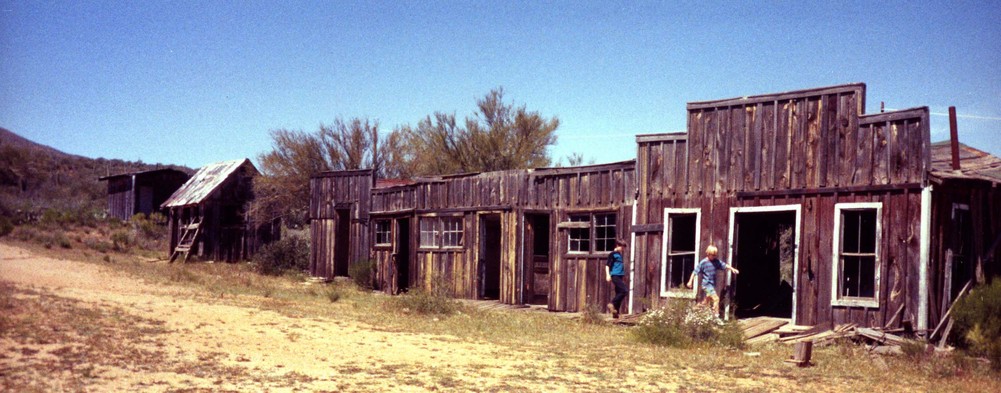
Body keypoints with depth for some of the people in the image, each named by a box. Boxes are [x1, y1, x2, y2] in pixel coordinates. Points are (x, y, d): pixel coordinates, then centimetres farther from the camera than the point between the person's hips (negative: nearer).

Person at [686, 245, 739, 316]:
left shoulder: (716, 261, 4)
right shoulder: (703, 263, -11)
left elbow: (724, 265, -2)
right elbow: (695, 272, -7)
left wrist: (732, 269, -18)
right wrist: (690, 281, -6)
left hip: (713, 285, 7)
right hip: (707, 285, -7)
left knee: (707, 301, 17)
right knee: (716, 298, -17)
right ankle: (716, 315, -14)